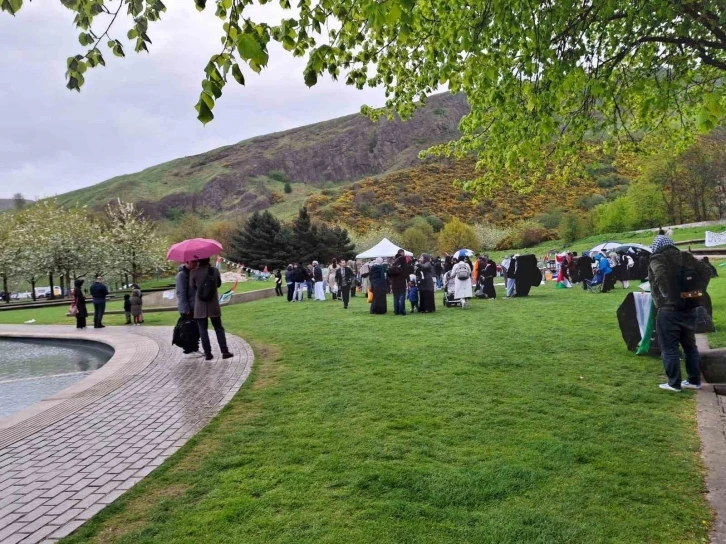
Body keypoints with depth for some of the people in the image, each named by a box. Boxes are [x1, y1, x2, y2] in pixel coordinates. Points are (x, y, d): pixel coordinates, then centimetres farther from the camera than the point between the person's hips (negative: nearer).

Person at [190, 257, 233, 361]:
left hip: (200, 306, -1)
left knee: (203, 330, 7)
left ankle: (208, 353, 6)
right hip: (214, 305, 1)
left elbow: (192, 286, 4)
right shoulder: (215, 270, -5)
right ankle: (224, 351, 8)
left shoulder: (193, 272, -9)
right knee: (219, 328, 11)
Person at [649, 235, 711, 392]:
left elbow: (660, 277, -28)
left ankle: (674, 383, 5)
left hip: (668, 311, -7)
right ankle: (694, 380, 23)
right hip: (689, 309, 7)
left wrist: (668, 296, -17)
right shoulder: (686, 257, 11)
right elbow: (706, 270, 7)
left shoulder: (657, 259, -9)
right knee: (690, 346, 17)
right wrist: (698, 291, 7)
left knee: (669, 349, 2)